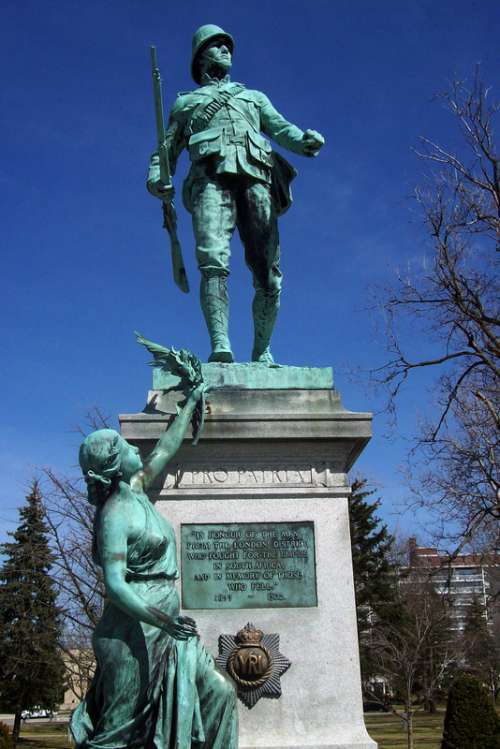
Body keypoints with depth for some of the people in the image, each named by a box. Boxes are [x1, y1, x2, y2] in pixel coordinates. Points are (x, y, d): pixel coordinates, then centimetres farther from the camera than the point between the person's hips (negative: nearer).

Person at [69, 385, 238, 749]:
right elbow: (114, 585, -23)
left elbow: (166, 448, 24)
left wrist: (191, 404, 33)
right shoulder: (115, 514, -16)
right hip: (132, 633, -9)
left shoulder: (135, 490, 9)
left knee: (219, 692, 7)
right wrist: (159, 619, -32)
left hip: (163, 631, 9)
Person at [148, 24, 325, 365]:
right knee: (214, 261, -27)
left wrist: (306, 140, -7)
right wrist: (156, 178, 1)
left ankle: (262, 353, 0)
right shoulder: (186, 101, 34)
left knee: (269, 276, -10)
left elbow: (282, 128, 18)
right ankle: (220, 347, -38)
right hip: (211, 177, -1)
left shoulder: (254, 97, 37)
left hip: (255, 179, 2)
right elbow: (166, 150, 26)